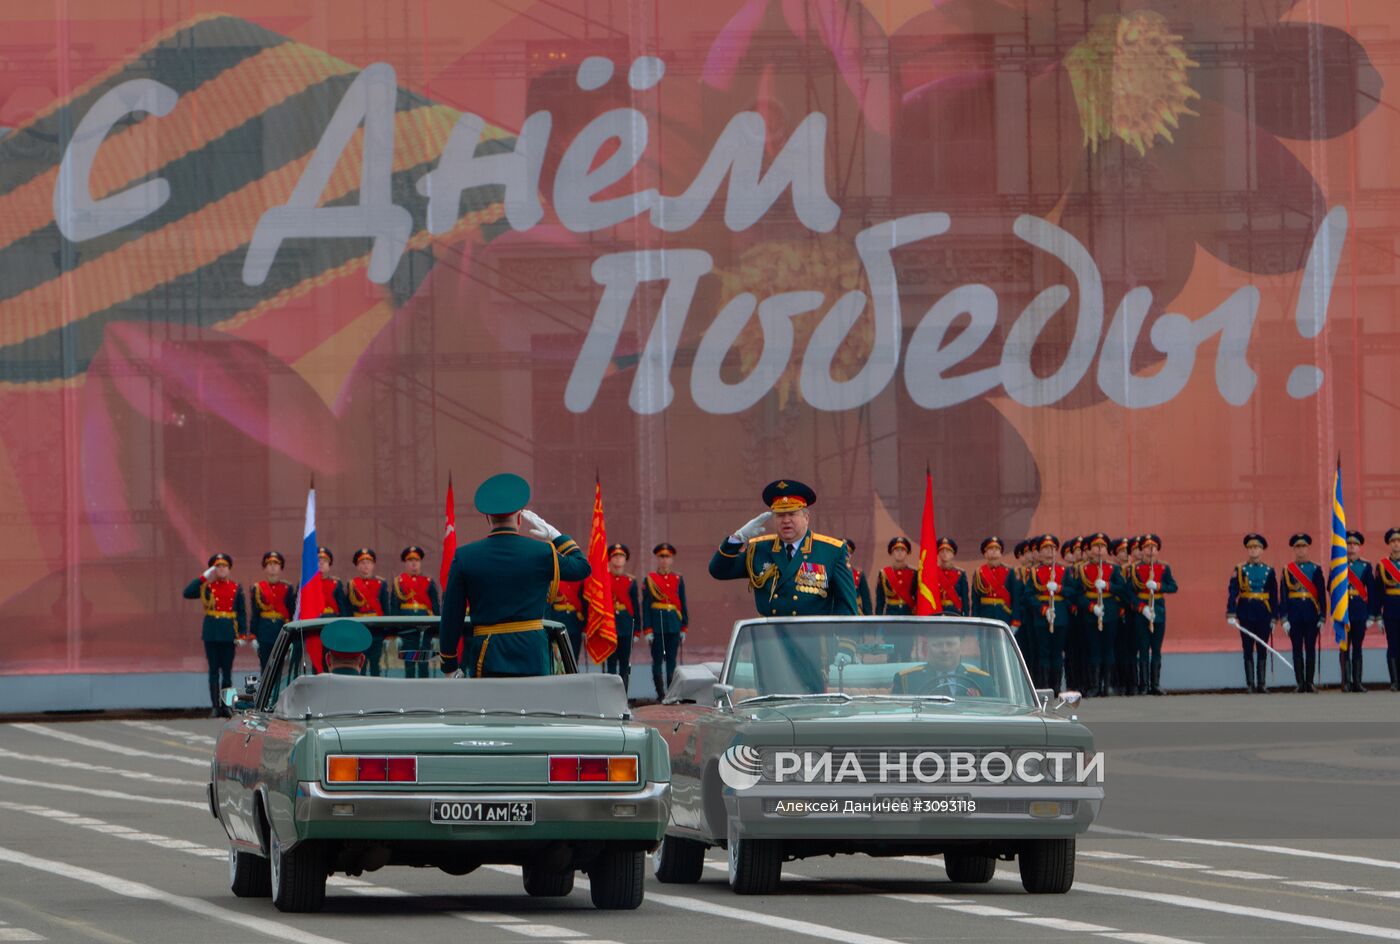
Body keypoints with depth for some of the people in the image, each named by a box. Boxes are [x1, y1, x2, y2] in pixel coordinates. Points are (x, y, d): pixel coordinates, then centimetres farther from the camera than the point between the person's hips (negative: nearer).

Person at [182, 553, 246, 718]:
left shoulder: (236, 589, 7)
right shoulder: (207, 587, 3)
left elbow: (242, 613, 7)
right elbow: (187, 593, -11)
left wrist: (242, 635, -2)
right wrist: (203, 577, -11)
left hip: (229, 634, 1)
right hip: (212, 634, -1)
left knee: (227, 671, 5)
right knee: (214, 671, 1)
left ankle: (226, 706, 10)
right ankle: (215, 706, 2)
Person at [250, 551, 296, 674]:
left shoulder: (288, 588, 5)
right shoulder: (258, 588, 4)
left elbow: (292, 612, 6)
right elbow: (254, 613, 4)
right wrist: (253, 636, -1)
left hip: (282, 630, 0)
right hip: (265, 632, 0)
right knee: (265, 666, 2)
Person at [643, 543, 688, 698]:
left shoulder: (678, 579, 10)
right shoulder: (650, 579, 1)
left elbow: (683, 604, 13)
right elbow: (646, 605, -1)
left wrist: (684, 628, 9)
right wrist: (647, 630, -7)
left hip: (674, 625, 3)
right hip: (657, 625, -3)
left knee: (671, 660, 4)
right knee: (657, 660, -1)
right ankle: (660, 694, 2)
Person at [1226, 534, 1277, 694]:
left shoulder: (1269, 571, 7)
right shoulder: (1240, 570, 3)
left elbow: (1274, 596, 8)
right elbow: (1232, 593, -3)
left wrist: (1274, 618, 4)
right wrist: (1231, 613, -13)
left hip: (1263, 614, 1)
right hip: (1246, 613, -1)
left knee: (1262, 650, 3)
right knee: (1248, 650, 1)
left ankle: (1261, 683, 7)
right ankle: (1250, 683, 4)